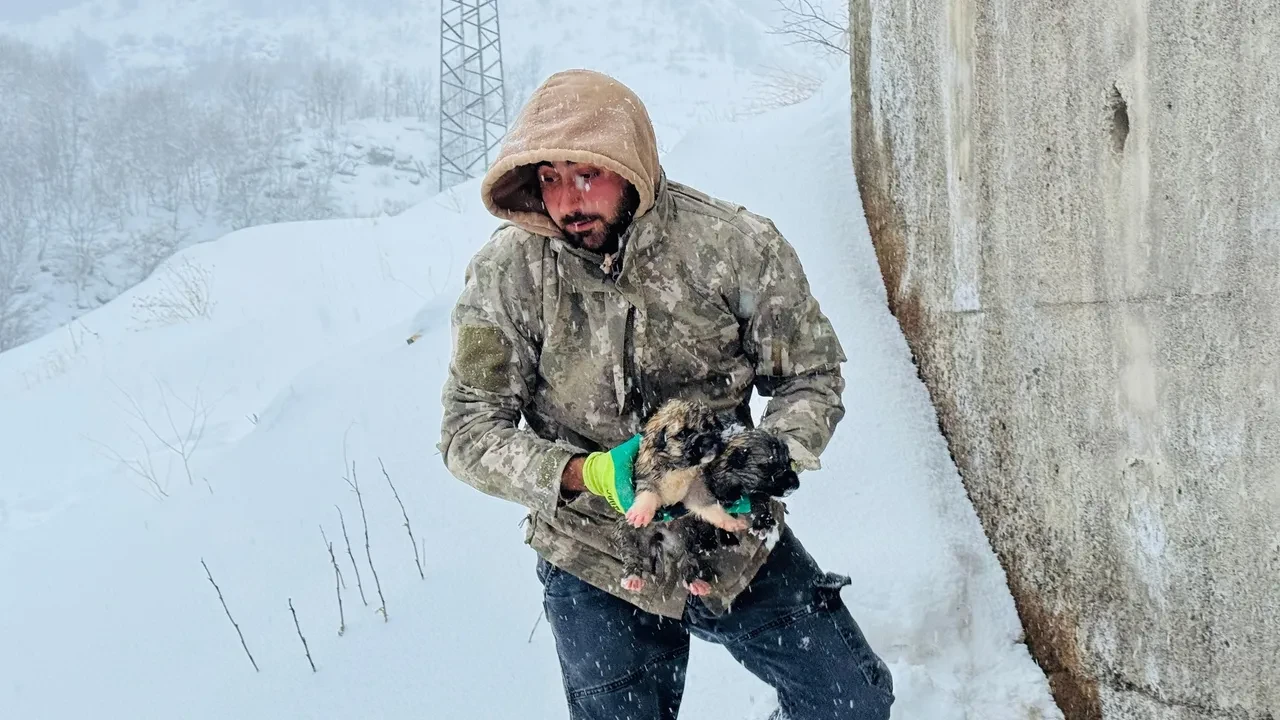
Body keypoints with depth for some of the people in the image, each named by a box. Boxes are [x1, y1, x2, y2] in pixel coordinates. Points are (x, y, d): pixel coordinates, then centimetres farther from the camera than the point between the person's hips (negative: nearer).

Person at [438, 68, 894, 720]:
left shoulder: (734, 246, -15)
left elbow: (810, 375, -4)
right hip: (596, 564, -1)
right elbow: (470, 431, -12)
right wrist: (584, 474, -27)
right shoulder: (506, 273, -16)